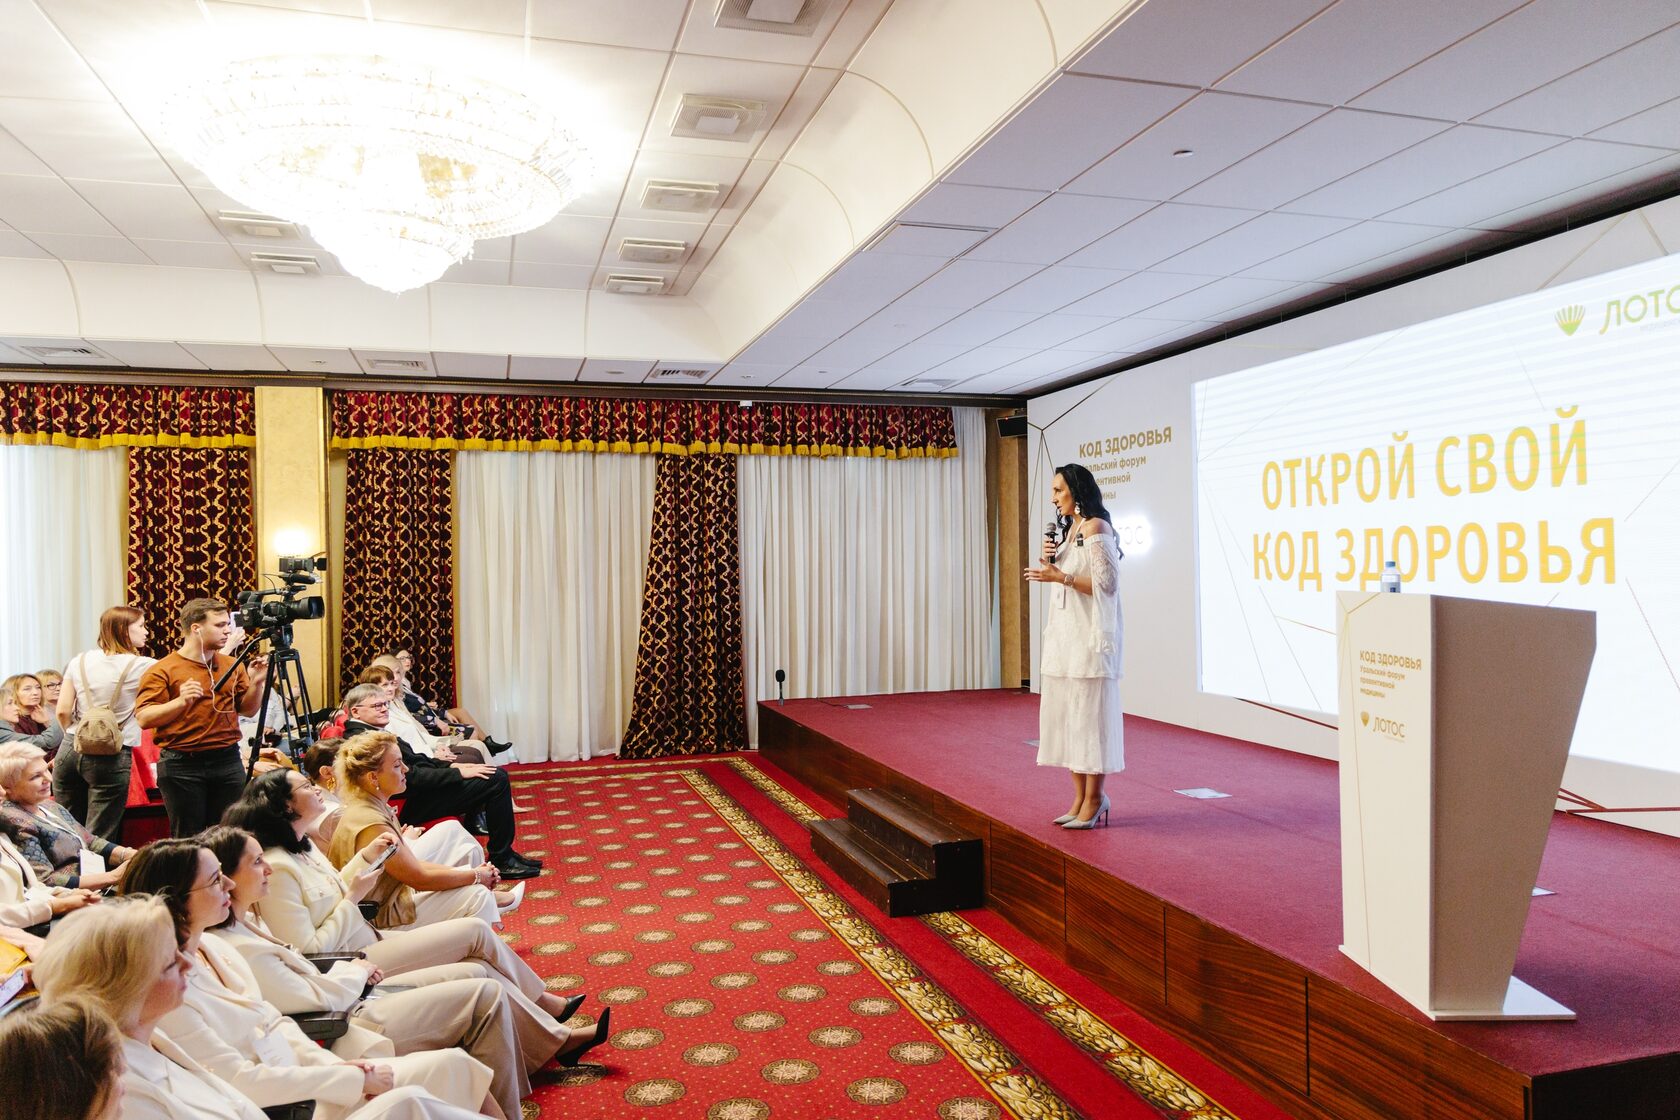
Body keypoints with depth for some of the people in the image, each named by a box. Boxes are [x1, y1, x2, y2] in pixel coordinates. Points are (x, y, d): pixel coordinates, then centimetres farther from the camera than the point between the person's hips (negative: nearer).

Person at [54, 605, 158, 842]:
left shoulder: (79, 661, 7)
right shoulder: (140, 666, -7)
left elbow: (62, 711, 5)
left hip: (70, 751, 5)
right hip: (112, 757, -5)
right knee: (99, 840, 0)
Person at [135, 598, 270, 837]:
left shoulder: (233, 666, 12)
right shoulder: (163, 670, -4)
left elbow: (248, 709, 15)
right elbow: (144, 718, -11)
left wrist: (255, 683, -2)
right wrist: (180, 702, -25)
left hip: (228, 761, 4)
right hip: (181, 765, -4)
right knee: (187, 839, 3)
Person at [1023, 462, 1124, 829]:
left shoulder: (1096, 528, -10)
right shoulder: (1069, 530, 16)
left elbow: (1106, 584, -16)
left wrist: (1061, 576, -19)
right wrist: (1049, 563, 4)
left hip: (1089, 634, -9)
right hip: (1064, 634, 9)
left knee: (1089, 713, -3)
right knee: (1066, 713, 9)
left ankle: (1095, 797, 7)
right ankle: (1081, 798, 15)